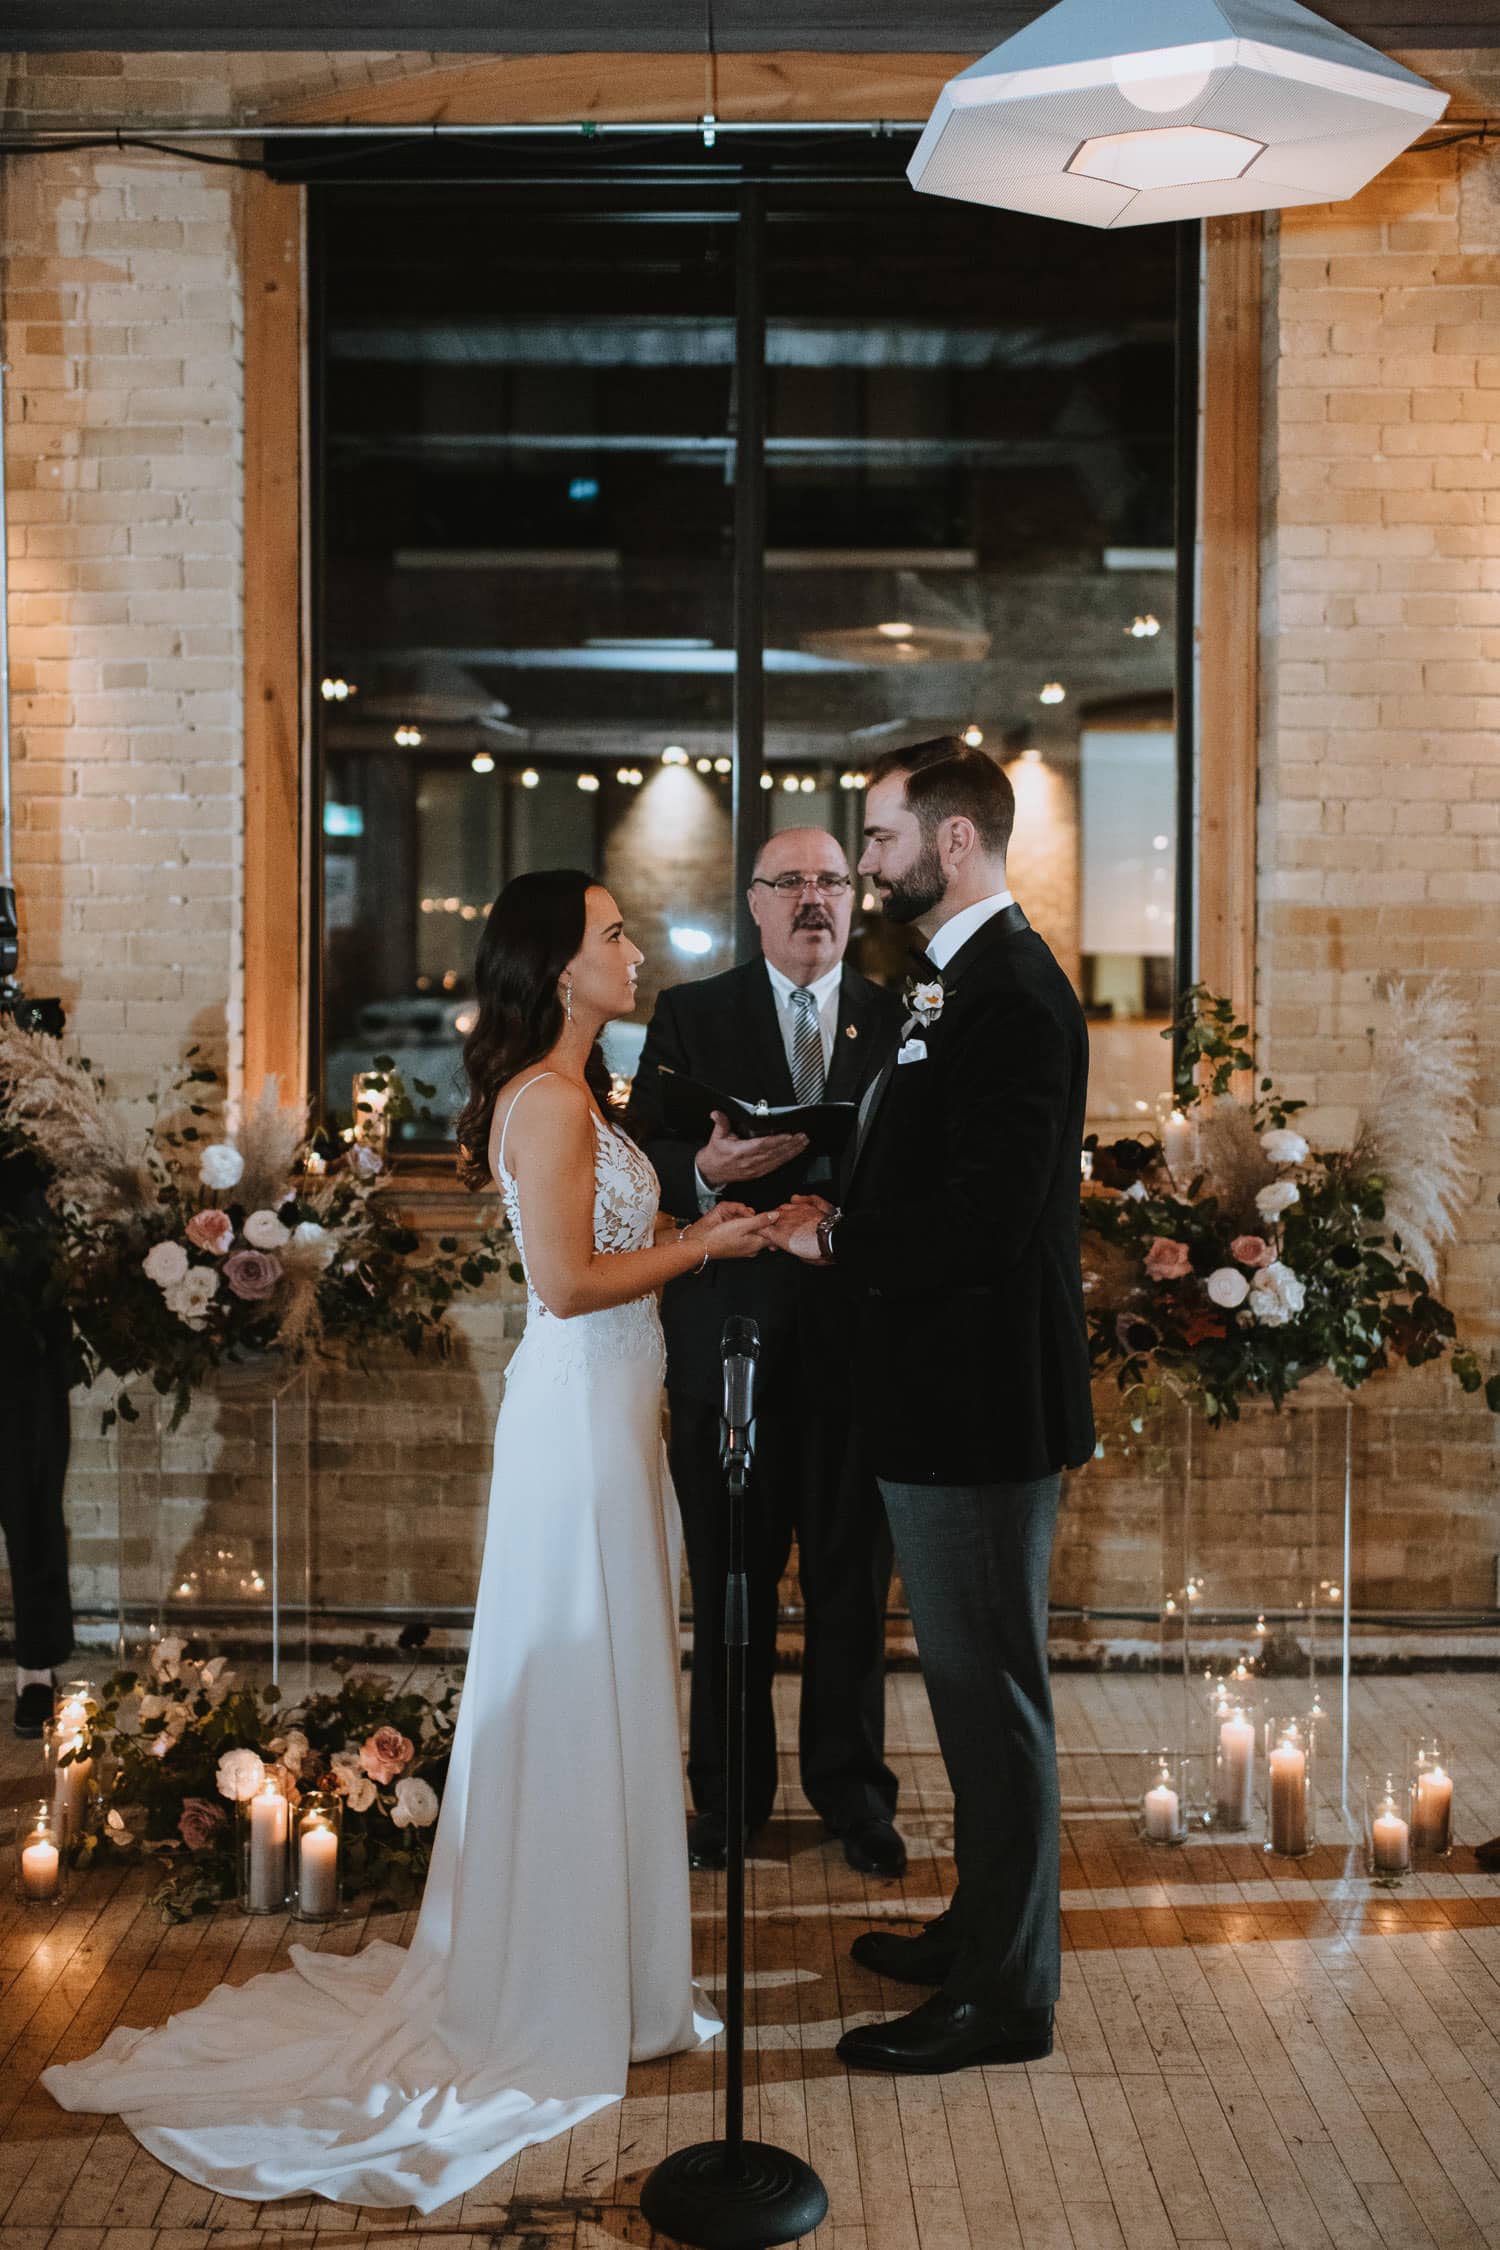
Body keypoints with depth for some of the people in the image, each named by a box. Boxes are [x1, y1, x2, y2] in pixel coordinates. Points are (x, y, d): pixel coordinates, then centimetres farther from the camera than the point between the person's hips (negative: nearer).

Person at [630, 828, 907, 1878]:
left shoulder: (902, 1020, 6)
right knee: (731, 1577, 9)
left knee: (853, 1574, 10)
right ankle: (729, 1786, 26)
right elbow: (644, 1155, -1)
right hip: (731, 1331, 0)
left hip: (858, 1334, 1)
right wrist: (706, 1170, -21)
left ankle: (850, 1780, 27)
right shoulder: (690, 1015, 5)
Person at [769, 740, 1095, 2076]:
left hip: (984, 1405, -10)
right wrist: (842, 1221, 3)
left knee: (992, 1692, 1)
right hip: (956, 1398, 10)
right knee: (974, 1683, 21)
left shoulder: (1011, 994, -19)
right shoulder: (964, 980, 14)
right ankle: (984, 1928, 37)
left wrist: (834, 1242, -12)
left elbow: (985, 1223, -25)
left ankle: (1005, 1995, 15)